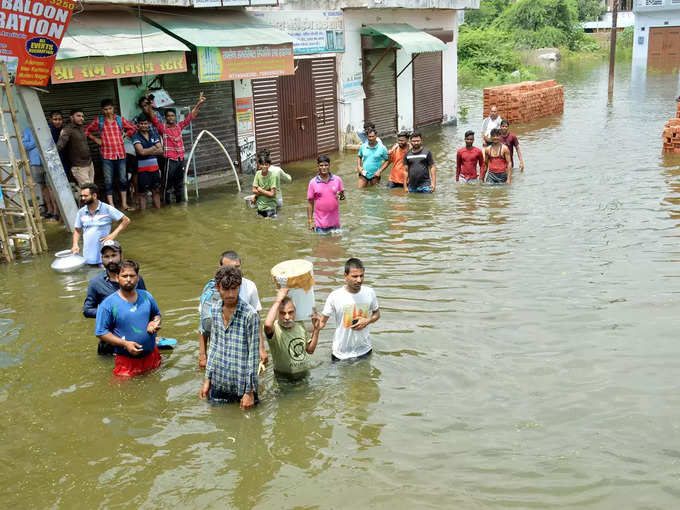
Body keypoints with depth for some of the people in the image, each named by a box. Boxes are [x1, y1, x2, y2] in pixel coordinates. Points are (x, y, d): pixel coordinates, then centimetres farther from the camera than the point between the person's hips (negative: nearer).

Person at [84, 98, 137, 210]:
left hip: (121, 154, 2)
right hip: (107, 155, -2)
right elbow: (86, 130, 11)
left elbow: (133, 128, 15)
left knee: (123, 179, 7)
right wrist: (95, 139, 2)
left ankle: (124, 204, 18)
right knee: (108, 181, 1)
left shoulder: (120, 119, 5)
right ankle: (111, 206, 6)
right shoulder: (98, 121, 2)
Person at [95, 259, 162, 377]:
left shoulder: (146, 297, 2)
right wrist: (125, 344, -21)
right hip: (126, 360, -4)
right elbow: (101, 332, -11)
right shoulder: (108, 304, -12)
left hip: (152, 355, 4)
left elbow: (157, 315, 18)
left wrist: (155, 323, -7)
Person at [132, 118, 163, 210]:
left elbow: (161, 150, 1)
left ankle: (158, 210, 19)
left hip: (155, 167, 5)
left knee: (156, 190, 10)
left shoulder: (154, 135, 10)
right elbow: (141, 151, -17)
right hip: (143, 169, -4)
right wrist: (154, 148, -5)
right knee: (142, 192, -1)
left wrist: (147, 151, -13)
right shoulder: (136, 137, -4)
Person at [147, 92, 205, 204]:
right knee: (168, 183, -1)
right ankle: (167, 203, 4)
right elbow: (154, 119, -15)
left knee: (180, 183, 14)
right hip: (170, 160, -5)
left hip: (181, 159, 5)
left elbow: (190, 116, 12)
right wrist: (149, 107, -33)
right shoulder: (162, 128, -1)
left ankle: (180, 201, 25)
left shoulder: (179, 126, 10)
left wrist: (198, 104, 9)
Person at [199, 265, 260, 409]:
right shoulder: (215, 309, 1)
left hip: (242, 385, -5)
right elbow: (213, 345, 10)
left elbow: (253, 354, -15)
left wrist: (250, 391, -13)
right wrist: (207, 379, 10)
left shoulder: (250, 314, -18)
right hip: (218, 383, 5)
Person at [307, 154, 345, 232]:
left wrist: (341, 196, -14)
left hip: (335, 222, 2)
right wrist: (310, 221, -4)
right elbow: (310, 203, 0)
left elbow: (343, 196, 11)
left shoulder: (337, 179, 1)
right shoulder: (313, 183, -3)